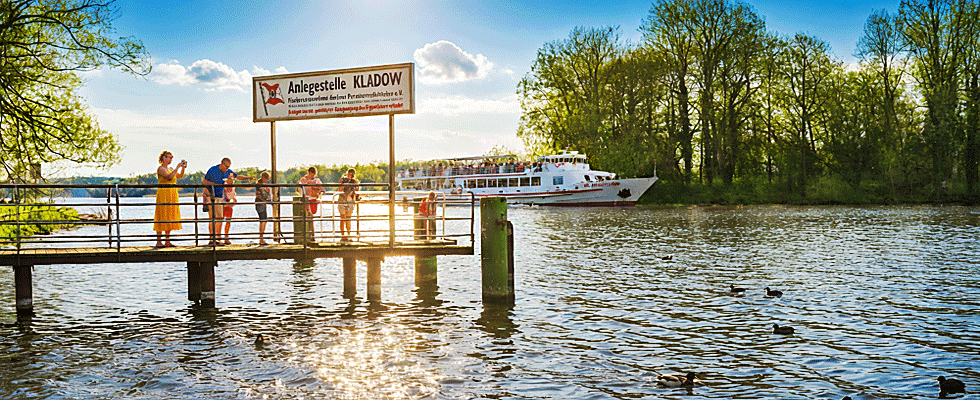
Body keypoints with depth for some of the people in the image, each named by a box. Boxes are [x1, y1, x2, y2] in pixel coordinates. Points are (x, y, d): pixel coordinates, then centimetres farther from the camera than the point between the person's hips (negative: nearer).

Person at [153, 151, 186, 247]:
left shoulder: (170, 169, 17)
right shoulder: (160, 168, -7)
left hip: (173, 195, 8)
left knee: (170, 218, 7)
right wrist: (177, 167, -16)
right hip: (164, 194, -8)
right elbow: (169, 177, -20)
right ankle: (158, 242, -8)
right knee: (162, 217, -9)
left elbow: (180, 176, 19)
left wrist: (183, 167, 6)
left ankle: (167, 241, 11)